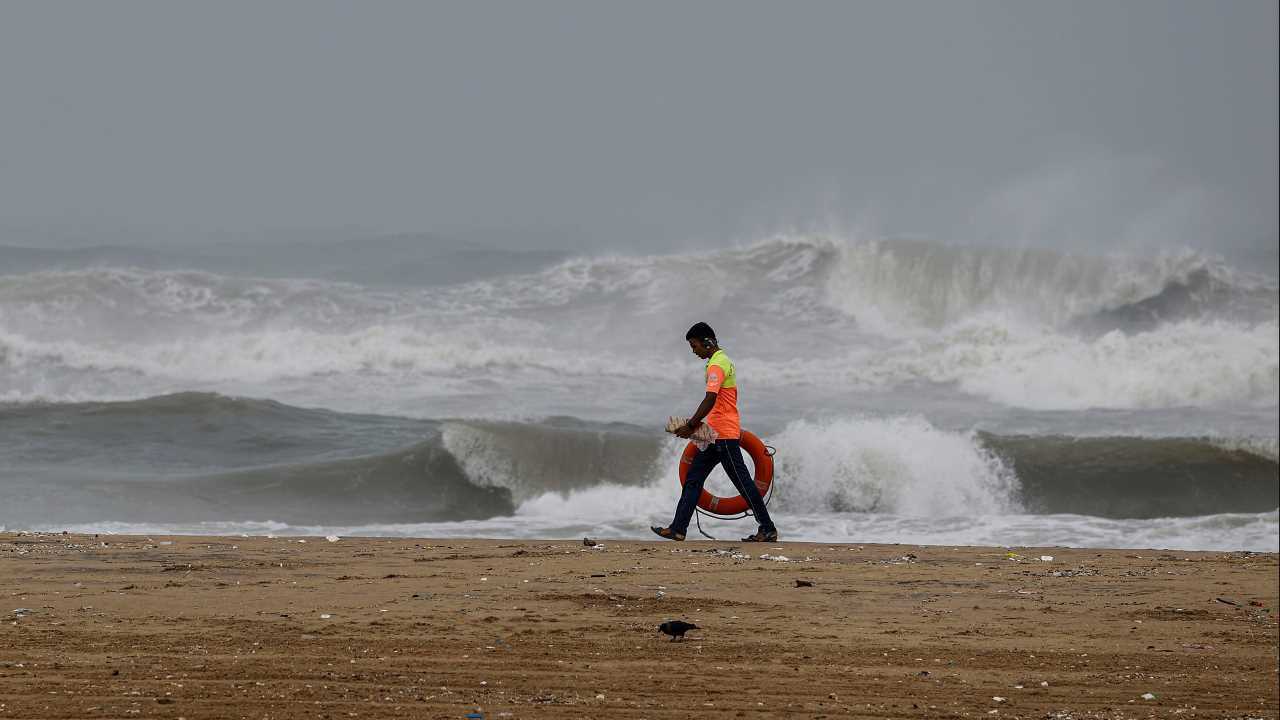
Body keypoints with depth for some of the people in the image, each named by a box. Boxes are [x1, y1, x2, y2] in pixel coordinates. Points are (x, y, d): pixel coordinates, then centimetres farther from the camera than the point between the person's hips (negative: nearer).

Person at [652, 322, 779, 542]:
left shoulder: (717, 365, -15)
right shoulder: (723, 361, 17)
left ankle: (768, 529, 0)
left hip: (724, 434, -10)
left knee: (741, 480, -5)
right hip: (717, 435, 10)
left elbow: (710, 400, -24)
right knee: (693, 478, 7)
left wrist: (691, 426, -21)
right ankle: (678, 528, 5)